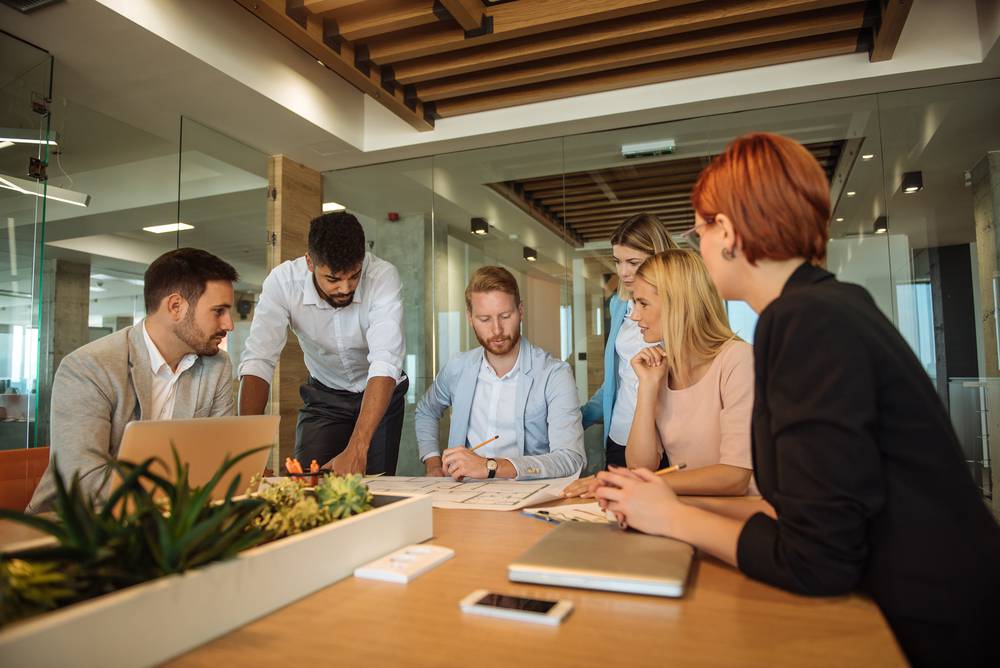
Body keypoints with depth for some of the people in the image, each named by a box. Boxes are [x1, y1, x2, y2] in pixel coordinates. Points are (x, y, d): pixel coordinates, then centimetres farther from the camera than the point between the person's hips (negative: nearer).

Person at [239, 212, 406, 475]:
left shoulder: (383, 276, -29)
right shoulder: (282, 281, -23)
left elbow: (385, 364, -37)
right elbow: (257, 362, -27)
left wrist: (357, 449, -47)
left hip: (380, 395, -1)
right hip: (324, 397, 1)